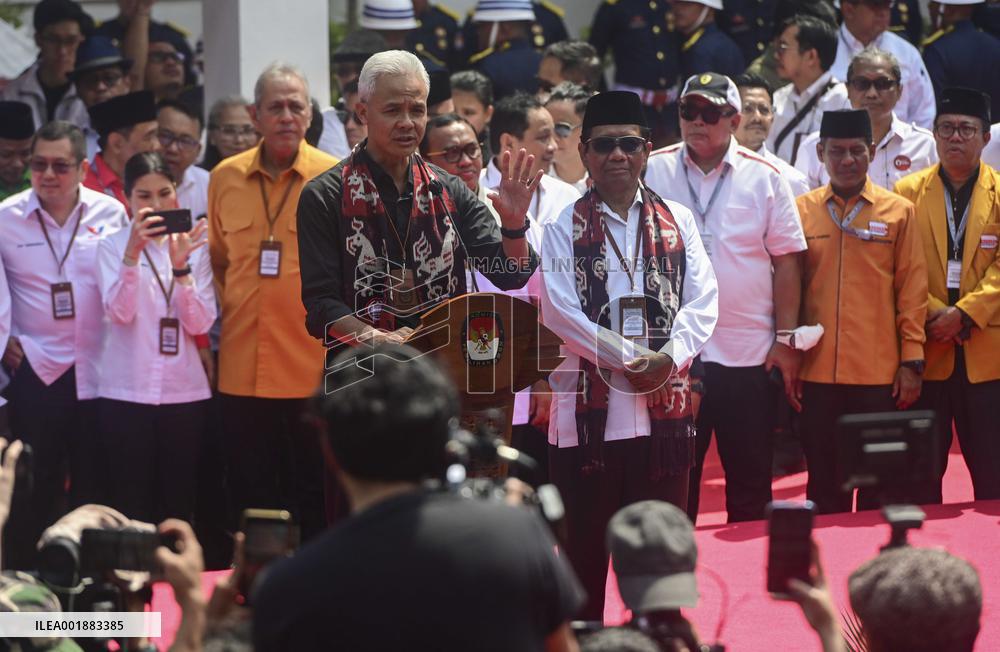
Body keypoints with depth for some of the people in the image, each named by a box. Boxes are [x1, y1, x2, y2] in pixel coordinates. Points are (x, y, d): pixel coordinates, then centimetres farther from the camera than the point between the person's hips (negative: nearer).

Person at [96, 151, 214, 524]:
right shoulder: (111, 246, 1)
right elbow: (120, 312, -14)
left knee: (178, 505, 6)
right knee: (130, 504, -2)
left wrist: (181, 267, -16)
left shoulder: (194, 247, 7)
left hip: (185, 392, 2)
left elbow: (201, 323, -3)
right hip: (127, 392, -2)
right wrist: (133, 253, -25)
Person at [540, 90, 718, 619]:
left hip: (665, 406, 2)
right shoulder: (564, 228, 2)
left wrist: (668, 359, -13)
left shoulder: (677, 222, 10)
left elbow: (702, 302, 4)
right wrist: (631, 360, -13)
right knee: (585, 542, 3)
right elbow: (560, 311, -8)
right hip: (590, 406, -2)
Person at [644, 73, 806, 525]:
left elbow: (786, 262, 3)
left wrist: (786, 339, -2)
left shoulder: (764, 178, 2)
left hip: (749, 353, 0)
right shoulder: (654, 172, 3)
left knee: (751, 486, 7)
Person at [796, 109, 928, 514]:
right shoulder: (800, 211, 5)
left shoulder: (898, 212, 2)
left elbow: (912, 290, 3)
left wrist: (912, 362, -2)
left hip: (879, 374, -1)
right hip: (818, 373, 1)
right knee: (824, 486, 7)